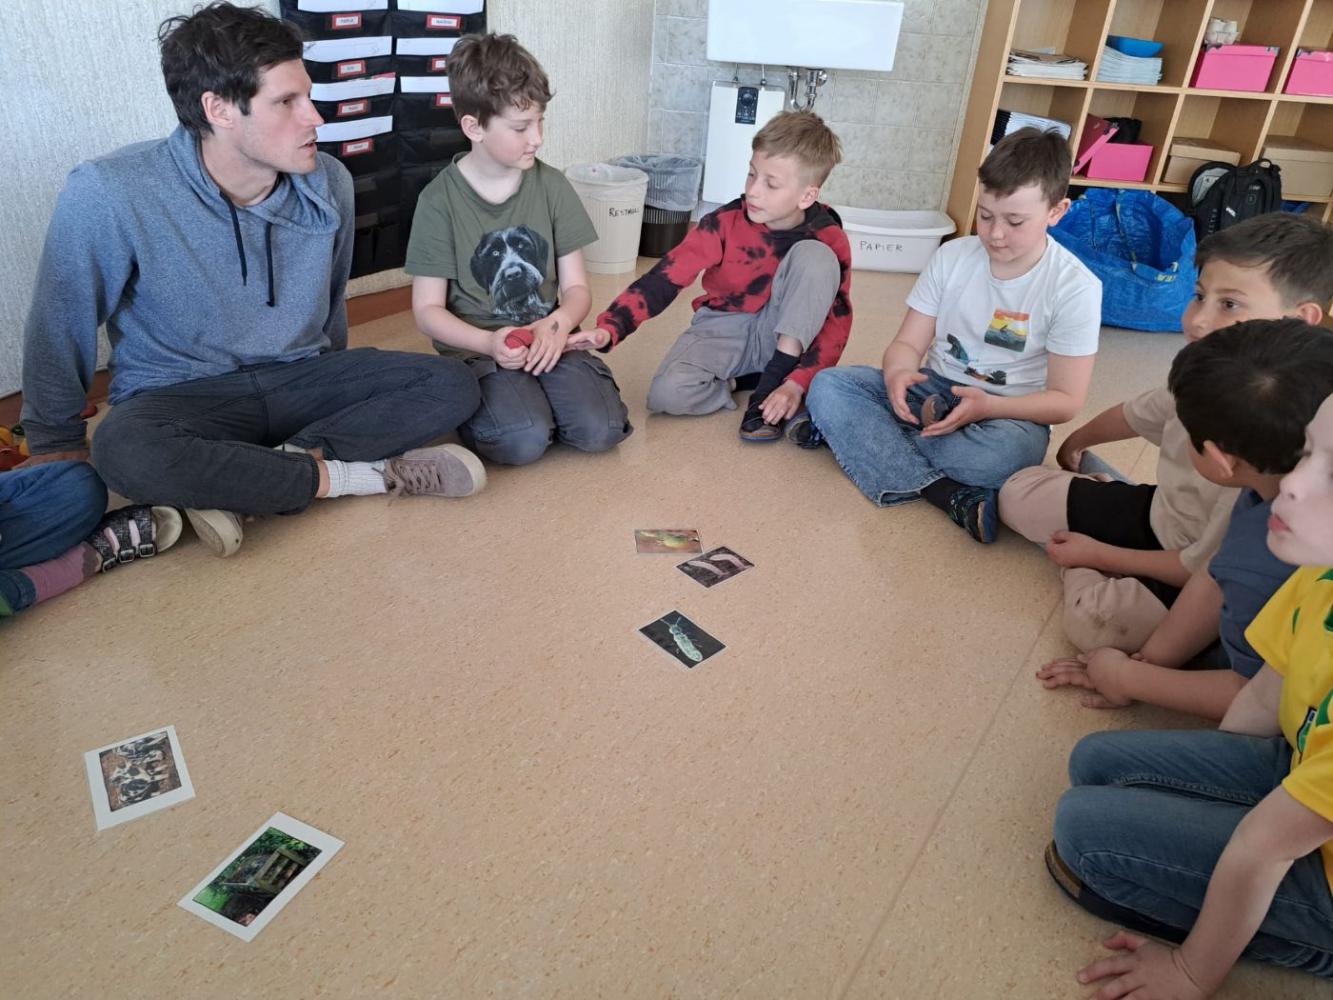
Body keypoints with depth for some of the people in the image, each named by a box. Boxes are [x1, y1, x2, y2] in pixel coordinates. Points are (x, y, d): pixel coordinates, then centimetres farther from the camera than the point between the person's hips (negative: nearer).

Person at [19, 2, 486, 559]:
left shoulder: (329, 183, -7)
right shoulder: (107, 195, -19)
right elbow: (60, 328, -7)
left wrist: (337, 385, 23)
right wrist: (58, 444, 1)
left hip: (300, 380, 4)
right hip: (178, 396, -3)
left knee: (453, 387, -17)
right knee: (125, 452, -38)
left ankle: (236, 484, -21)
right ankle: (353, 474, -21)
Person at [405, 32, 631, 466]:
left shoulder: (551, 186, 3)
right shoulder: (440, 201, -6)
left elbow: (577, 287, 5)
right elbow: (428, 310, -4)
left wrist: (557, 323, -19)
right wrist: (489, 342, -23)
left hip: (548, 341, 3)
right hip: (475, 350, -2)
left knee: (601, 429, -22)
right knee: (523, 441, -28)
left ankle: (531, 396, 6)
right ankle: (471, 404, 4)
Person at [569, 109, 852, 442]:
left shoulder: (829, 240, -15)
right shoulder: (724, 223, -16)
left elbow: (836, 325, -15)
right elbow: (664, 279, -20)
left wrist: (796, 384, -28)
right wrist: (609, 329, -34)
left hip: (782, 336, 1)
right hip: (722, 328, 0)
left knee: (816, 255, -26)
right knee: (667, 393, -30)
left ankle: (770, 384, -23)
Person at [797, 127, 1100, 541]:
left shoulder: (1075, 287, -11)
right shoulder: (953, 256, -2)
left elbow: (1065, 400, -10)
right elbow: (908, 342, 0)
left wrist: (988, 406, -28)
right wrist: (898, 373, -26)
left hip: (1009, 413, -3)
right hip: (933, 390, 4)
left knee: (1008, 452, -41)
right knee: (828, 386, -21)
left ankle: (861, 434, -22)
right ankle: (944, 492, -32)